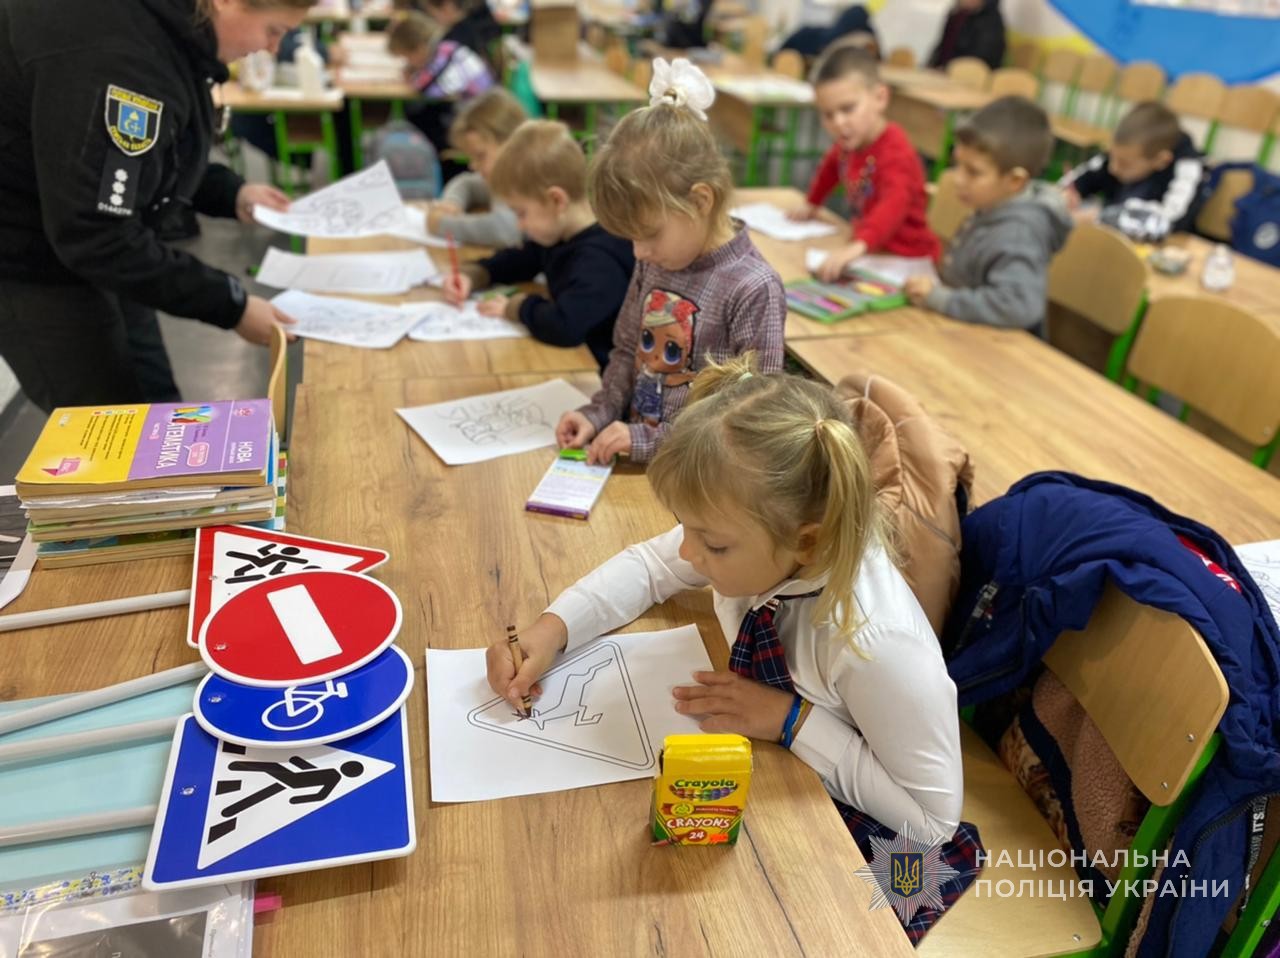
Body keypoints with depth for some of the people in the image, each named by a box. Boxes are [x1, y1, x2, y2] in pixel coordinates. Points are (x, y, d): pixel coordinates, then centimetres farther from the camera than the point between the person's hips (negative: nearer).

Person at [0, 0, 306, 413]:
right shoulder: (114, 57, -32)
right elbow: (97, 236, -29)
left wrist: (230, 193, 1)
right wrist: (230, 305, -25)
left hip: (81, 233, 9)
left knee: (155, 406, 14)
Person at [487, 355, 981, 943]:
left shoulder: (879, 643, -38)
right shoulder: (752, 535, -22)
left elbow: (933, 816, -25)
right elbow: (649, 566, -5)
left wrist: (793, 719, -32)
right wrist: (553, 629, -19)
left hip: (853, 832, -5)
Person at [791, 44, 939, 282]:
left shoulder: (895, 151, -25)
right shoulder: (850, 143, 2)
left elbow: (894, 204, -44)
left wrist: (859, 246, -59)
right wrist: (812, 204, 32)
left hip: (907, 259, -8)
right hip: (875, 253, 8)